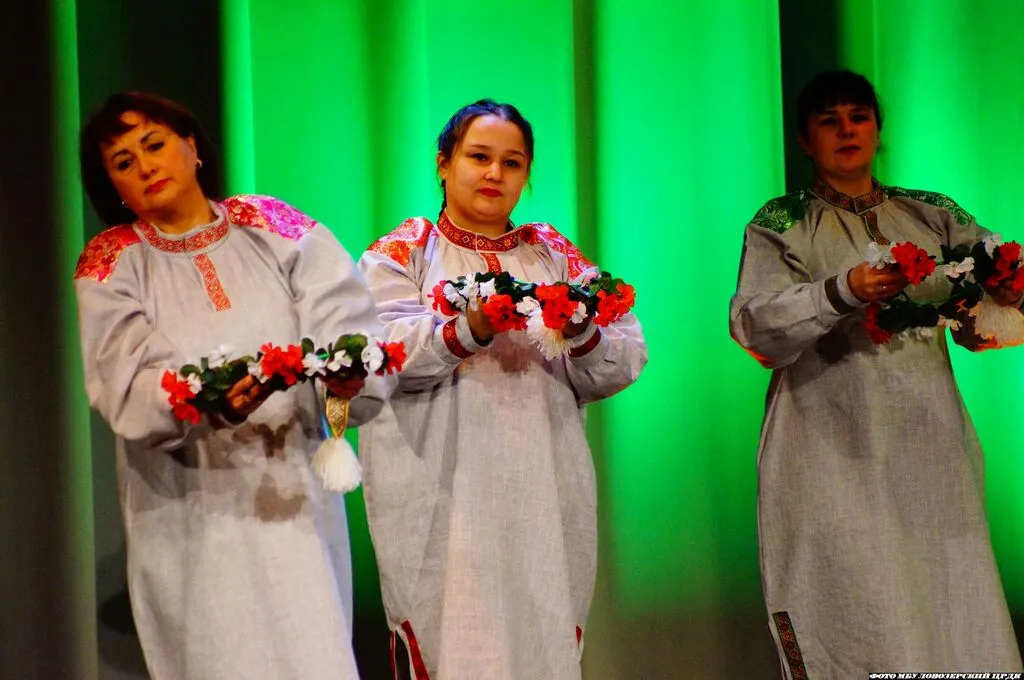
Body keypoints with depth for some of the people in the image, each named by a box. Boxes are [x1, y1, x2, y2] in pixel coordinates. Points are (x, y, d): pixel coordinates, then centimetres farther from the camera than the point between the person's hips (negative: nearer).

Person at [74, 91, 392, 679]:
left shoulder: (276, 229, 6)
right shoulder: (111, 267, 3)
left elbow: (343, 317, -6)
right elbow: (131, 387, -11)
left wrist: (351, 372, -29)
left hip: (295, 491, 1)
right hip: (192, 510, -1)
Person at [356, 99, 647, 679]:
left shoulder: (556, 254, 16)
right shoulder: (402, 254, 9)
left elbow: (624, 364, 6)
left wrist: (583, 336, -15)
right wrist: (467, 331, -24)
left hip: (542, 494, 3)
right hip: (440, 495, -2)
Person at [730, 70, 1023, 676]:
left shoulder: (933, 215, 16)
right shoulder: (780, 225, 7)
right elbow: (756, 325, -7)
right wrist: (841, 291, -24)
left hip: (929, 453, 3)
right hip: (834, 460, -3)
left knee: (953, 615, 2)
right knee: (862, 630, -9)